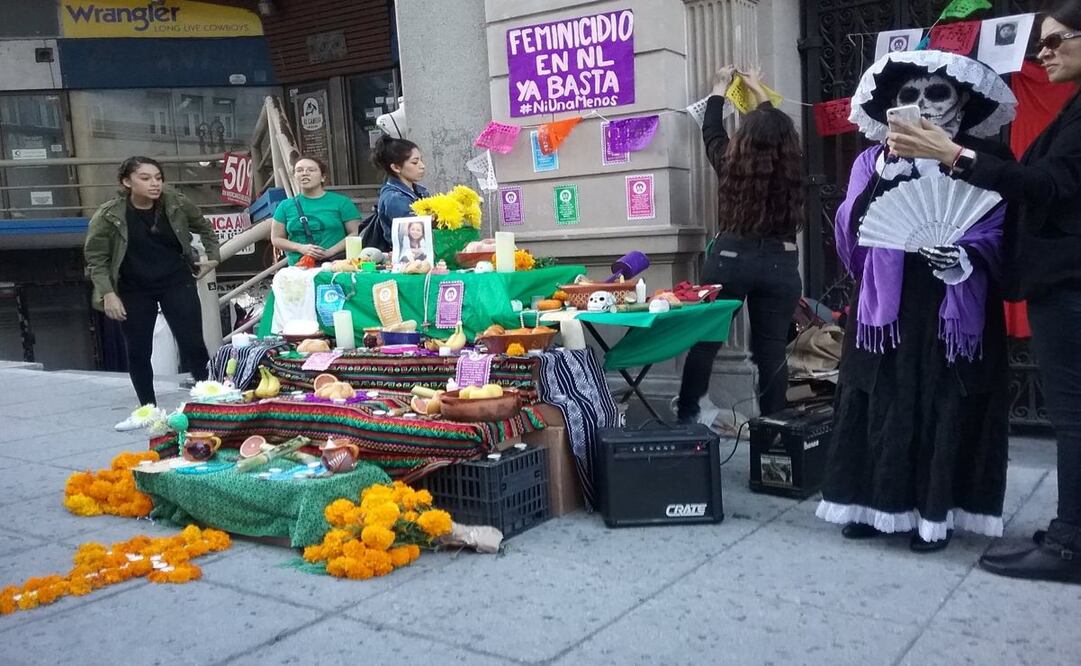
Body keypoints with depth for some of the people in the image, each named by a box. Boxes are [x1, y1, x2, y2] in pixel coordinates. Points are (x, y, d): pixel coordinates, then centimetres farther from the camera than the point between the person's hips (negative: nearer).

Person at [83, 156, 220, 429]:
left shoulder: (176, 203, -6)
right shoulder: (108, 215, -12)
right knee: (138, 352, 6)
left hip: (177, 283, 0)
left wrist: (213, 257, 7)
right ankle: (148, 410, 19)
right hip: (133, 291, 0)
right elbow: (95, 258, -6)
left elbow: (205, 228, 13)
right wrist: (107, 293, -13)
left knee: (193, 344, -2)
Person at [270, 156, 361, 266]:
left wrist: (330, 252, -11)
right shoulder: (285, 206, 14)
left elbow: (355, 233, 1)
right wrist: (301, 248, -4)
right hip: (298, 268, 2)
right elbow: (276, 238, 14)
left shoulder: (342, 202, 7)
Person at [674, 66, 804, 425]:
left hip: (730, 258, -1)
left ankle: (686, 416, 14)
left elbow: (711, 131, 17)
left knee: (704, 340, 8)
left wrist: (719, 88, 33)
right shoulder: (791, 169, 1)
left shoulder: (730, 163, -4)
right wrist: (759, 91, 37)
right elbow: (778, 130, 21)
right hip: (780, 264, 1)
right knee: (773, 351, 6)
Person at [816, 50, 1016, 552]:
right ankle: (879, 503, 14)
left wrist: (968, 261, -23)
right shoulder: (873, 161, 9)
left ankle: (936, 512, 12)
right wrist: (886, 176, -14)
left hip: (955, 309, -2)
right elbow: (851, 231, -3)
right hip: (886, 305, 2)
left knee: (946, 406, 0)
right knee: (882, 403, 3)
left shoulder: (985, 159, 4)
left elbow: (999, 233, -4)